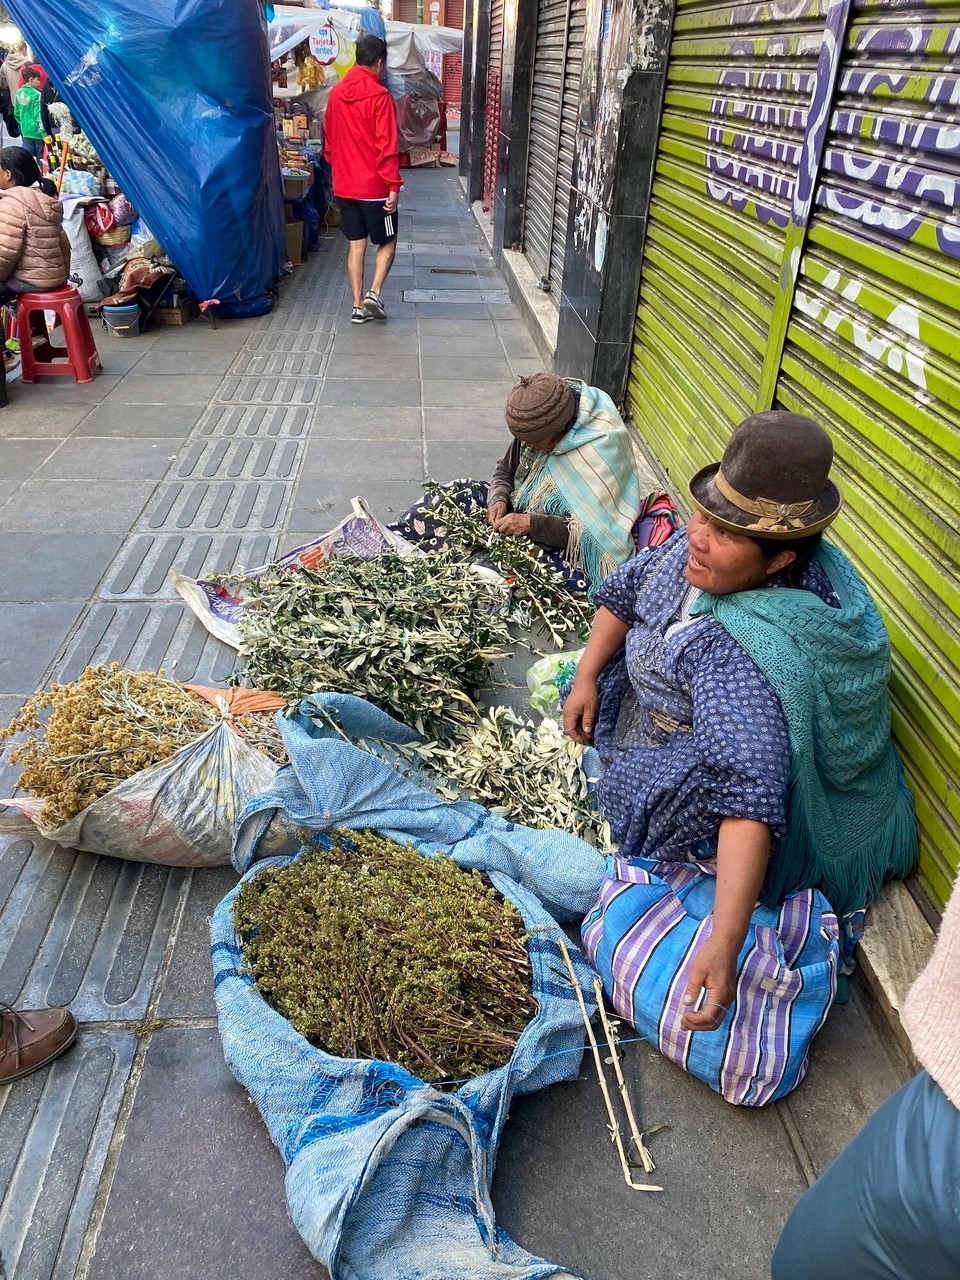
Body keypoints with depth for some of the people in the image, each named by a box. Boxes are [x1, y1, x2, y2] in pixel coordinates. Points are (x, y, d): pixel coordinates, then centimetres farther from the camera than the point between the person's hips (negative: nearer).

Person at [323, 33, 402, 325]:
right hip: (374, 186, -6)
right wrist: (394, 185, -15)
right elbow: (386, 145, -16)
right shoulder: (379, 95, -12)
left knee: (356, 244, 10)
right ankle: (374, 293, -9)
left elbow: (329, 140, 15)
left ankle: (359, 306, 8)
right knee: (387, 243, 9)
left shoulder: (336, 92, 8)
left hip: (343, 185, 6)